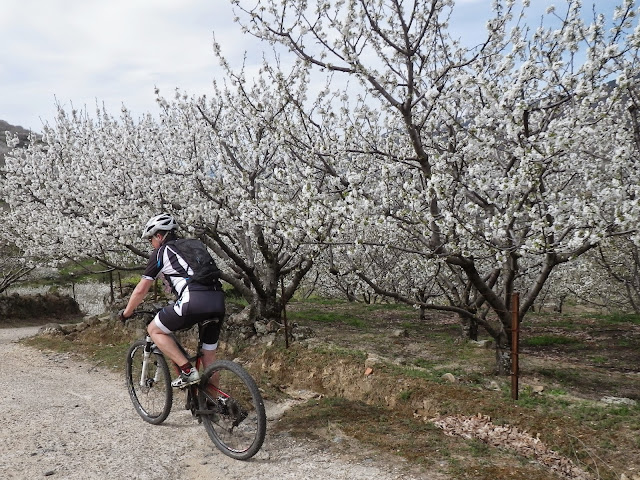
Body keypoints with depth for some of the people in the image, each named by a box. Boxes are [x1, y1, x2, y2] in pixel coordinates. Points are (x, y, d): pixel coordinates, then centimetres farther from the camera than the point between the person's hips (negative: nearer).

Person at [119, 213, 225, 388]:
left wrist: (126, 313, 29)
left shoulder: (161, 252, 12)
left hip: (193, 301, -7)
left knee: (154, 330, 15)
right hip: (218, 301, 7)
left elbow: (141, 290, 14)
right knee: (209, 356, 19)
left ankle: (187, 370, 4)